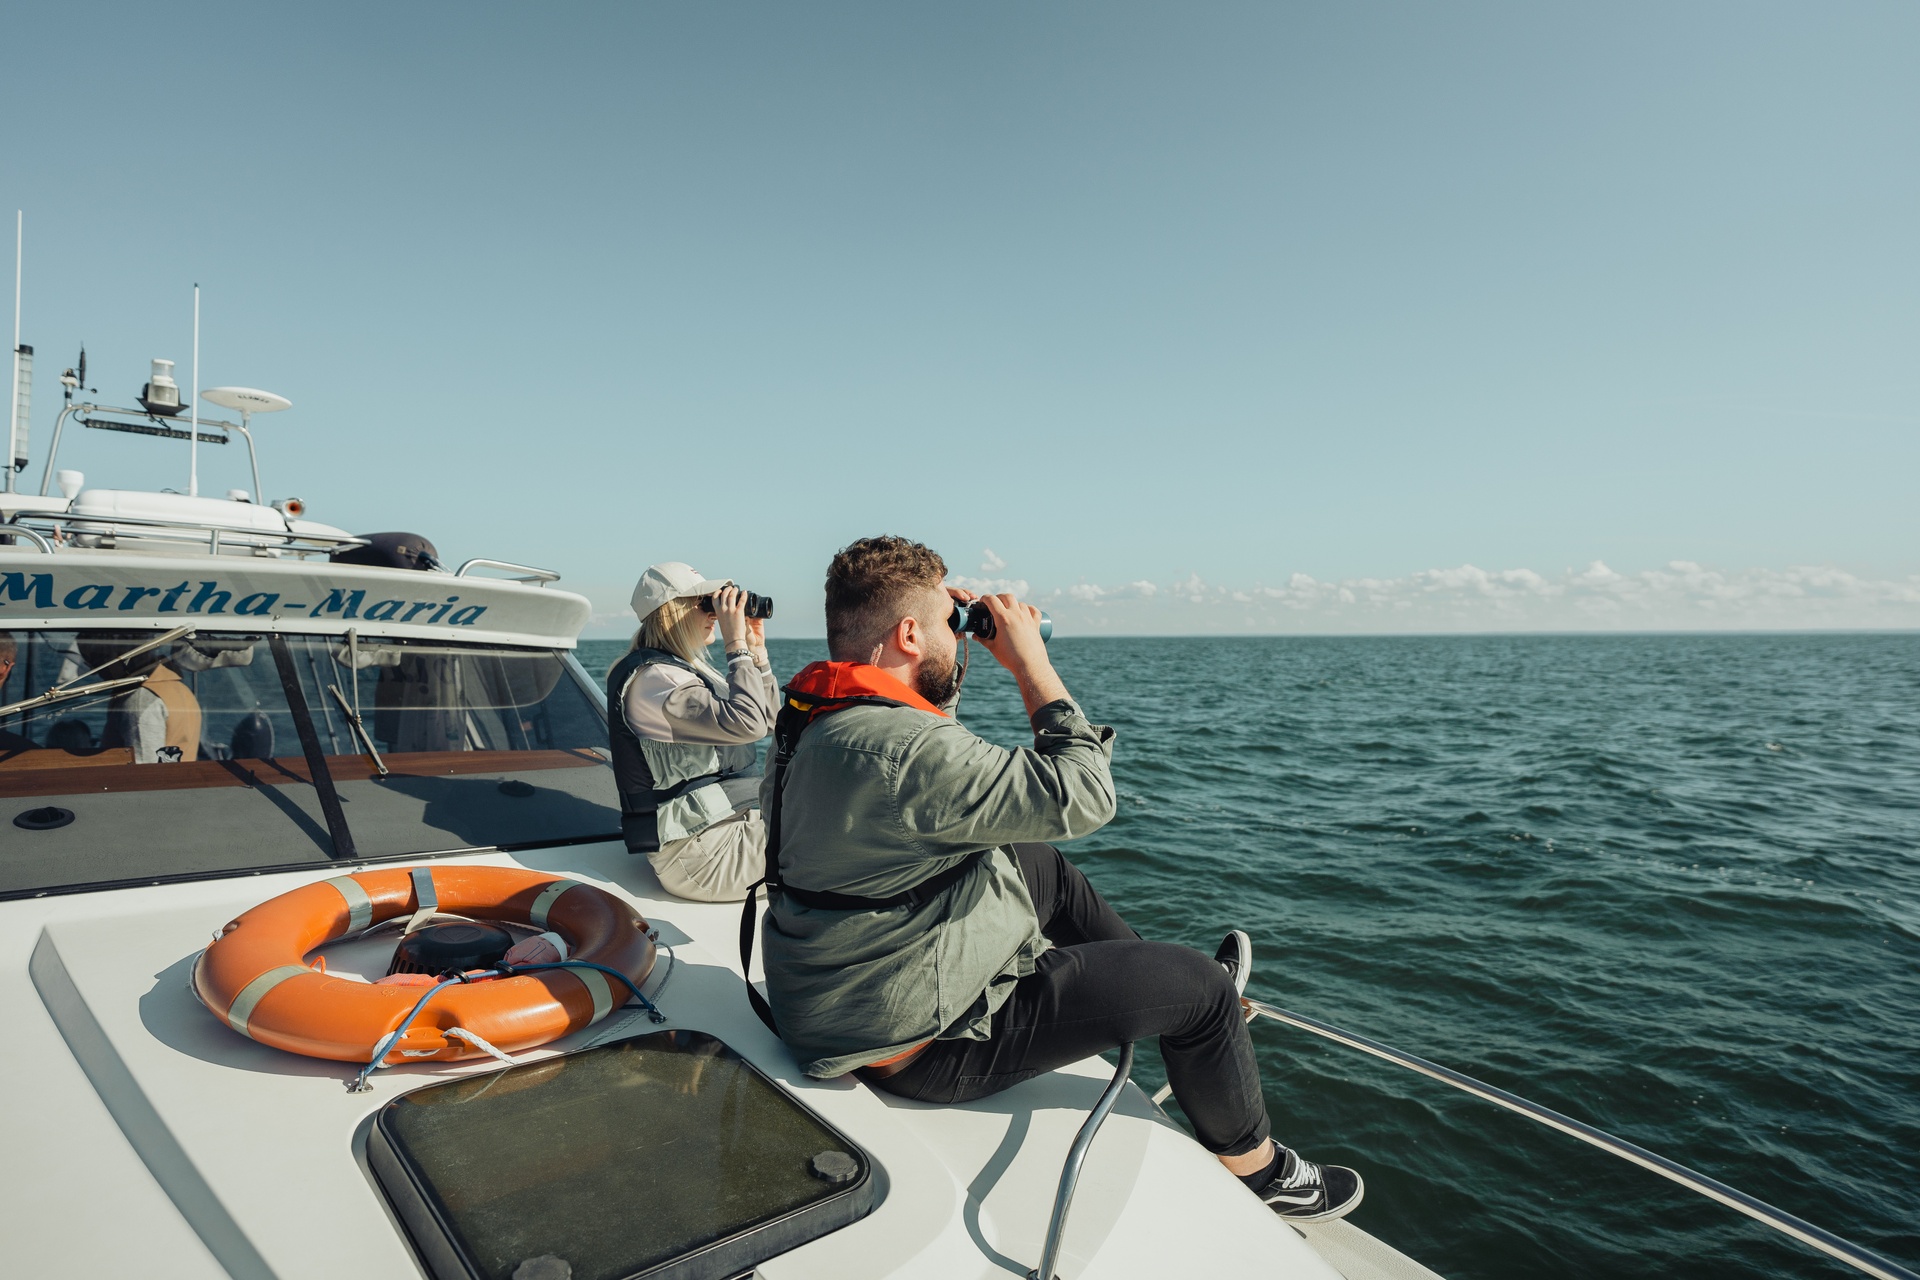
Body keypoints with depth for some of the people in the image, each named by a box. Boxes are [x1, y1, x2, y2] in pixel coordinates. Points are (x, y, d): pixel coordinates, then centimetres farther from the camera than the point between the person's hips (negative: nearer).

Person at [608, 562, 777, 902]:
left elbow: (767, 721, 18)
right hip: (700, 854, -10)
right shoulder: (653, 679, -17)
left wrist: (757, 650, 9)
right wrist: (737, 644, -21)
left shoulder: (691, 667, 14)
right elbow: (747, 724, -29)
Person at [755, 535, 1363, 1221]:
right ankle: (1255, 1167, 28)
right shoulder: (901, 750, -32)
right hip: (926, 1039, -10)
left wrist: (958, 644, 7)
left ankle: (1169, 992, 43)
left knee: (1043, 866, 25)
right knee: (1203, 989, 1)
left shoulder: (811, 720, 0)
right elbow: (1083, 797, -28)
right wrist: (1031, 661, -17)